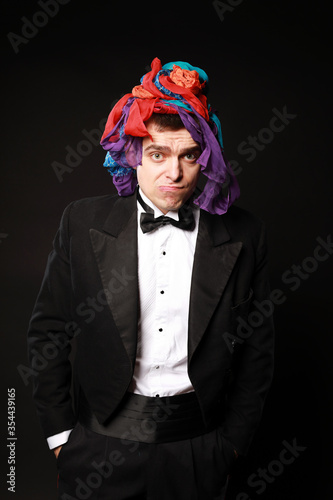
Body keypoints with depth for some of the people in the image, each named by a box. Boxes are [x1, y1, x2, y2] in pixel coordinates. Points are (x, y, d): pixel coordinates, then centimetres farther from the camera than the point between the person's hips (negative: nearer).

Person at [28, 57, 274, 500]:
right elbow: (48, 331, -1)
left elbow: (258, 344, 1)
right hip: (102, 436, 0)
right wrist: (59, 432, -1)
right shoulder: (83, 223, -8)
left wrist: (235, 438, 1)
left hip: (198, 444, 1)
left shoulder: (243, 235, -7)